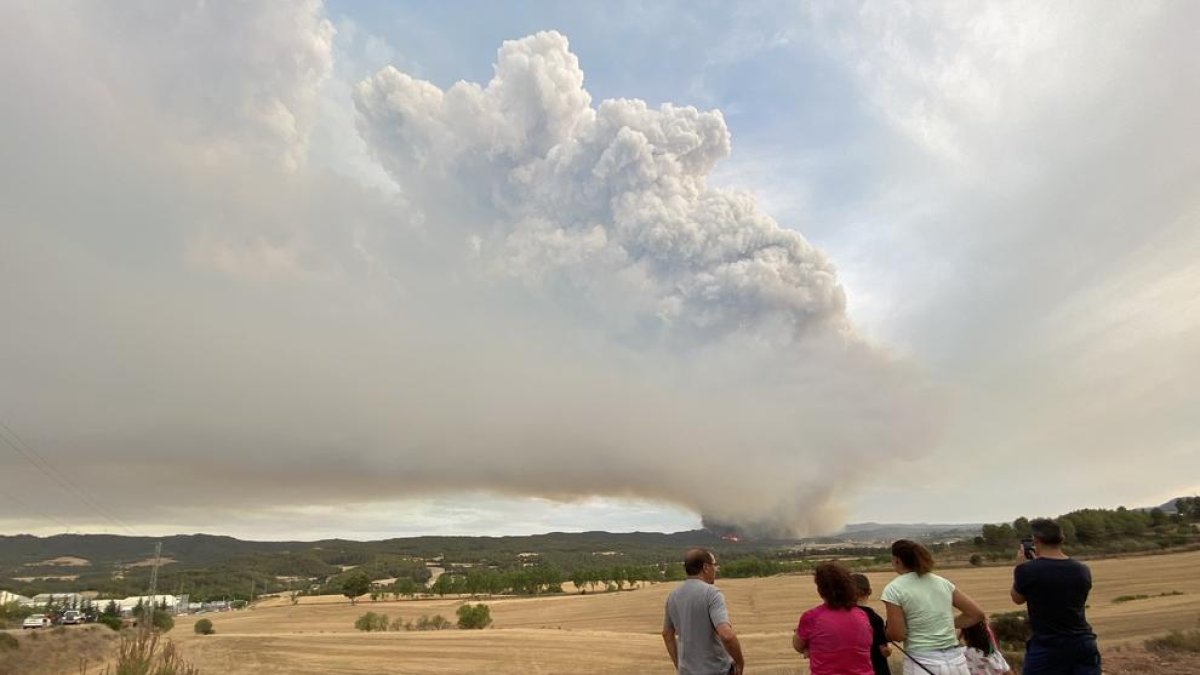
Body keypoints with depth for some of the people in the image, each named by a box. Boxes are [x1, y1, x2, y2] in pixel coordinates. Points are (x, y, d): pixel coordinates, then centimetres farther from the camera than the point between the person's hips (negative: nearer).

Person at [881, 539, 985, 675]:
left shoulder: (894, 589, -8)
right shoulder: (942, 582, 8)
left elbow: (897, 635, -9)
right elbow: (977, 614, 11)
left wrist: (885, 634, 12)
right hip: (955, 661, 5)